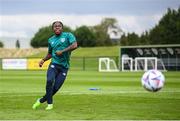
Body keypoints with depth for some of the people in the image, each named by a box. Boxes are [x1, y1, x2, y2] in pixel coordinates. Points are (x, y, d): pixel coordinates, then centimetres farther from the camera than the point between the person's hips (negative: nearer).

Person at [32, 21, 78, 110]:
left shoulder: (68, 35, 2)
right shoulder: (51, 40, 15)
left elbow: (75, 45, -15)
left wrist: (62, 51, -18)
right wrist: (43, 60, 10)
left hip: (64, 67, -2)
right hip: (54, 65, 2)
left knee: (55, 88, -7)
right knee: (50, 81, -27)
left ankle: (41, 100, 15)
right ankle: (50, 103, -13)